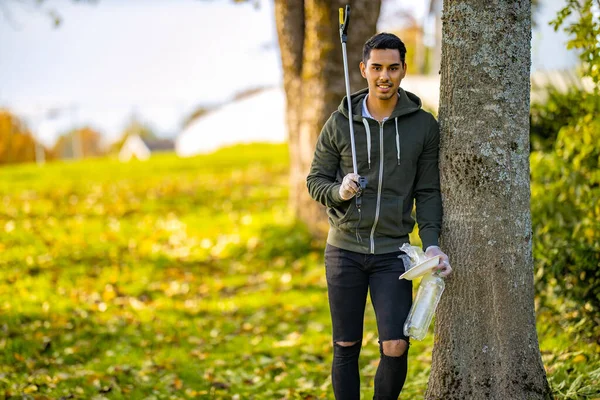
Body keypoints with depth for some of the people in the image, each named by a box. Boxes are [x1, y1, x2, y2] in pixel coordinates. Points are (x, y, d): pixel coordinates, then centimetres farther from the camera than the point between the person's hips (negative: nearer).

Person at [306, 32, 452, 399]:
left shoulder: (424, 125, 1)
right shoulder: (340, 124, 0)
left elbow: (428, 192, 3)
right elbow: (316, 179, 7)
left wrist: (431, 243, -10)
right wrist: (339, 192, -15)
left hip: (392, 252, 0)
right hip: (345, 249, 1)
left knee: (396, 348, -9)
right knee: (346, 348, 6)